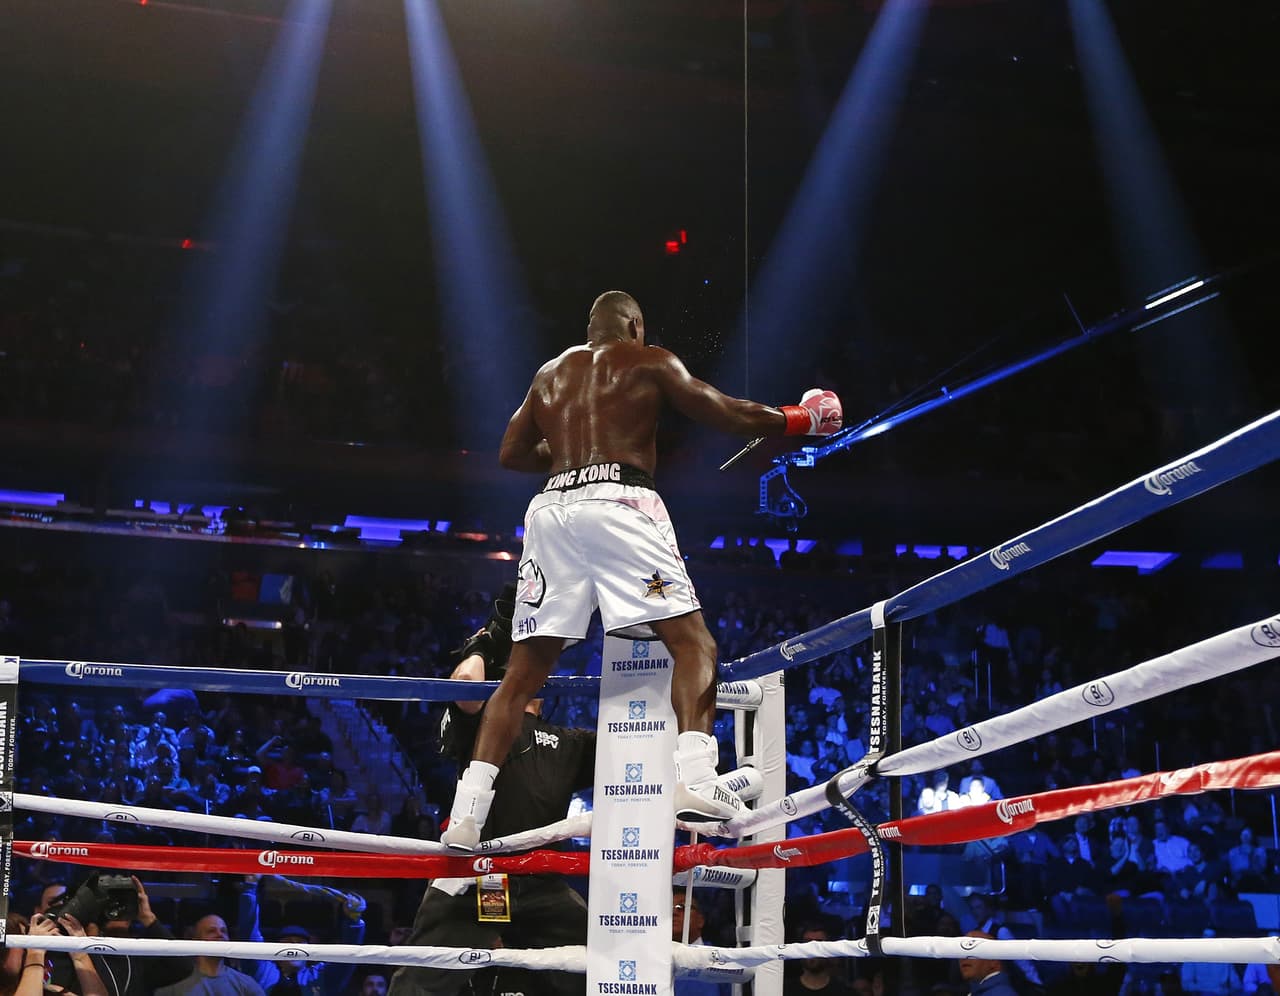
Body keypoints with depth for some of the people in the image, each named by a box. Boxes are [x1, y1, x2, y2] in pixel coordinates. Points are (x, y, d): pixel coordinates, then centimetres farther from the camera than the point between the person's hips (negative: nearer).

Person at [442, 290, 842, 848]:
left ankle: (466, 815, 2)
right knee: (693, 644, -5)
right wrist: (802, 419, 23)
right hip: (619, 500, -5)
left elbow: (511, 454, 26)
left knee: (525, 672, 8)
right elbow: (727, 416, 10)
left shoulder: (550, 373, 26)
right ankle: (694, 781, -27)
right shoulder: (649, 362, 13)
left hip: (551, 509, 5)